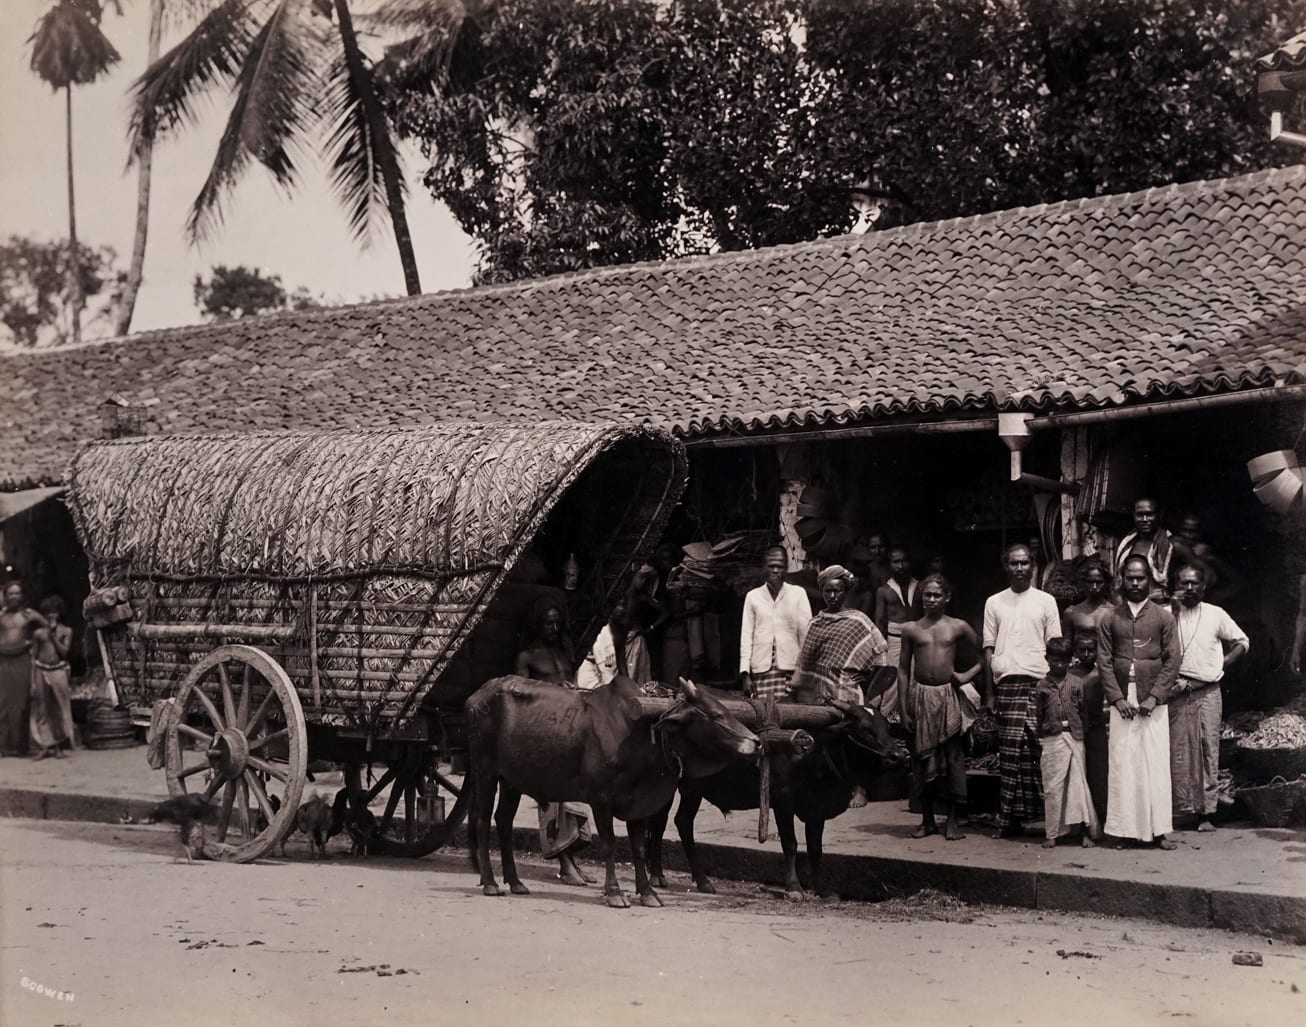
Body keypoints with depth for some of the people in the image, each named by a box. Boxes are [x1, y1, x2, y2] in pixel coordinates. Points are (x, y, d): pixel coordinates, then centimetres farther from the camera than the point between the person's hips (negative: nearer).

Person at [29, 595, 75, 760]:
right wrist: (33, 681, 3)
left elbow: (64, 651, -6)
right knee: (41, 709, 2)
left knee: (60, 708, 1)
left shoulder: (66, 631, 5)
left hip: (58, 672, -1)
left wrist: (53, 635, -9)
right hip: (41, 671, 1)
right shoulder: (38, 633, 7)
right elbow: (33, 657, 8)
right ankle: (44, 746, 8)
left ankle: (58, 746, 9)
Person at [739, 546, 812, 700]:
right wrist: (745, 673, 2)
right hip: (761, 668, 1)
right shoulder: (753, 596, 12)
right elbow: (746, 636, 10)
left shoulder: (798, 594, 8)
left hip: (790, 667, -1)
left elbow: (806, 632, 5)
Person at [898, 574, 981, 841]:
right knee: (922, 759, 4)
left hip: (949, 696, -1)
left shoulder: (958, 627, 3)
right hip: (920, 696, 1)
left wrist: (970, 674, -2)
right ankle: (927, 820, 13)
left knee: (953, 758, -1)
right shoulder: (910, 629, 5)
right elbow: (903, 669, 6)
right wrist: (903, 708, 2)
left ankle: (952, 820, 7)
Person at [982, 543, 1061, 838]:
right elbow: (989, 649, 13)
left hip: (1039, 681, 0)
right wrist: (989, 694, 8)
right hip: (1007, 682, 0)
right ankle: (1010, 817, -3)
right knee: (1010, 751, -5)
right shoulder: (994, 602, 14)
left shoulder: (1045, 601, 12)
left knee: (1037, 751, -6)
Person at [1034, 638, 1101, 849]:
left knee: (1079, 783, 2)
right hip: (1052, 739, 0)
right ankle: (1051, 833, 8)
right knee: (1052, 787, 2)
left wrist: (1082, 732, 1)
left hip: (1074, 736, 0)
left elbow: (1084, 711, 7)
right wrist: (1038, 739, 3)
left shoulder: (1077, 683, 5)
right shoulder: (1042, 686, 5)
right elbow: (1037, 716, 7)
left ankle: (1086, 830, 7)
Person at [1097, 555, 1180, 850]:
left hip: (1152, 703, -1)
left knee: (1155, 765, -2)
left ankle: (1158, 829, 2)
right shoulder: (1110, 620, 8)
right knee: (1121, 765, 0)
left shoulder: (1163, 618, 5)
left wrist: (1154, 697, -10)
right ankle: (1125, 828, 4)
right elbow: (1104, 662, 3)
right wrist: (1117, 698, -8)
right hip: (1121, 703, 1)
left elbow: (1172, 660, 0)